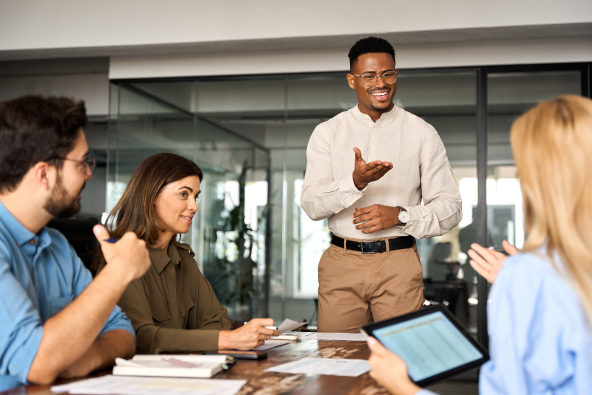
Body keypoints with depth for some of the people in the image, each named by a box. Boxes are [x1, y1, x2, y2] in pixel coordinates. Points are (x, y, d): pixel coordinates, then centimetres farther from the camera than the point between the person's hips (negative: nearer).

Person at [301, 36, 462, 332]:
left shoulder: (422, 134, 7)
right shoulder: (327, 133, 8)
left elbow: (450, 207, 5)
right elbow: (311, 205, -3)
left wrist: (400, 215, -11)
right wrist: (355, 182, -21)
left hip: (399, 265, 0)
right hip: (341, 263, 1)